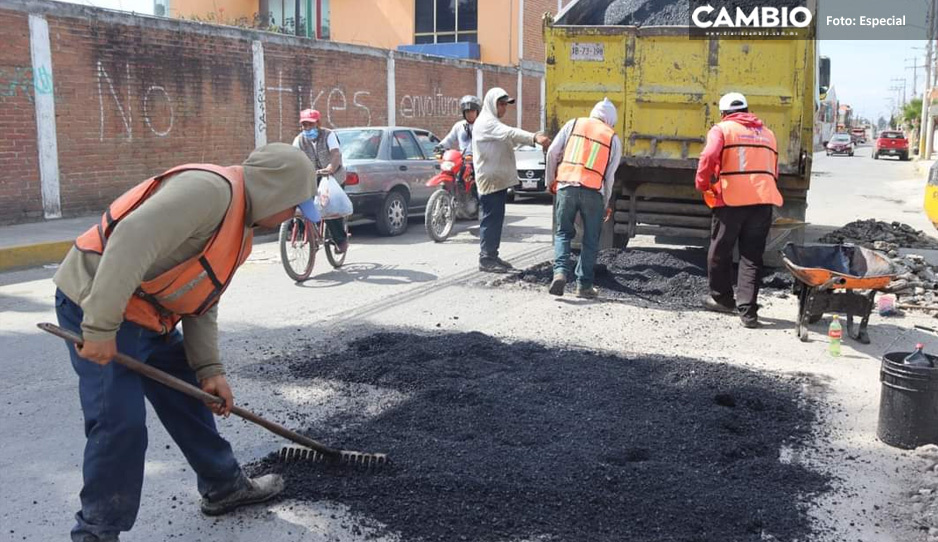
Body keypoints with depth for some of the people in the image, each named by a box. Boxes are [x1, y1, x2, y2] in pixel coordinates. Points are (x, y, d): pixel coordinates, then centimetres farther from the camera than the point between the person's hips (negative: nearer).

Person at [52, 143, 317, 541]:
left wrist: (210, 369, 4)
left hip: (149, 314, 10)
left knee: (189, 399, 17)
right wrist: (101, 327, -34)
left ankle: (224, 486, 33)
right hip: (95, 303, -10)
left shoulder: (239, 227, 10)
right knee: (120, 422, -11)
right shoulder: (210, 188, -24)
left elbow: (202, 301, 12)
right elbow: (131, 240, -35)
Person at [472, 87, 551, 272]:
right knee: (491, 218, -8)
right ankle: (485, 259, -5)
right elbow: (510, 133, -29)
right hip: (490, 180, -10)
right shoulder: (486, 122, -13)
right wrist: (535, 138, -40)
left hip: (499, 179, 10)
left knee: (496, 219, 12)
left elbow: (510, 138, 15)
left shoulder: (494, 123, 24)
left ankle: (492, 255, 19)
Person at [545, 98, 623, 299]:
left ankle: (560, 271, -8)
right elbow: (610, 175, 8)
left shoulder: (574, 124, 13)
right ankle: (584, 285, 11)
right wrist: (606, 203, 18)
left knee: (563, 233, 13)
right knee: (591, 240, 10)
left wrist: (550, 180, 20)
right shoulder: (614, 139, 11)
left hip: (566, 185, 1)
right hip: (593, 191, -1)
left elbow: (552, 152, 8)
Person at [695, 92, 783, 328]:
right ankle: (748, 311, 3)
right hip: (763, 200, 4)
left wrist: (703, 184, -3)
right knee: (752, 256, 7)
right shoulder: (767, 133, 22)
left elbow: (709, 157, -14)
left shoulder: (722, 129, 4)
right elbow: (773, 171, 20)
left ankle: (721, 298, 28)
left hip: (732, 200, -4)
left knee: (720, 251, 14)